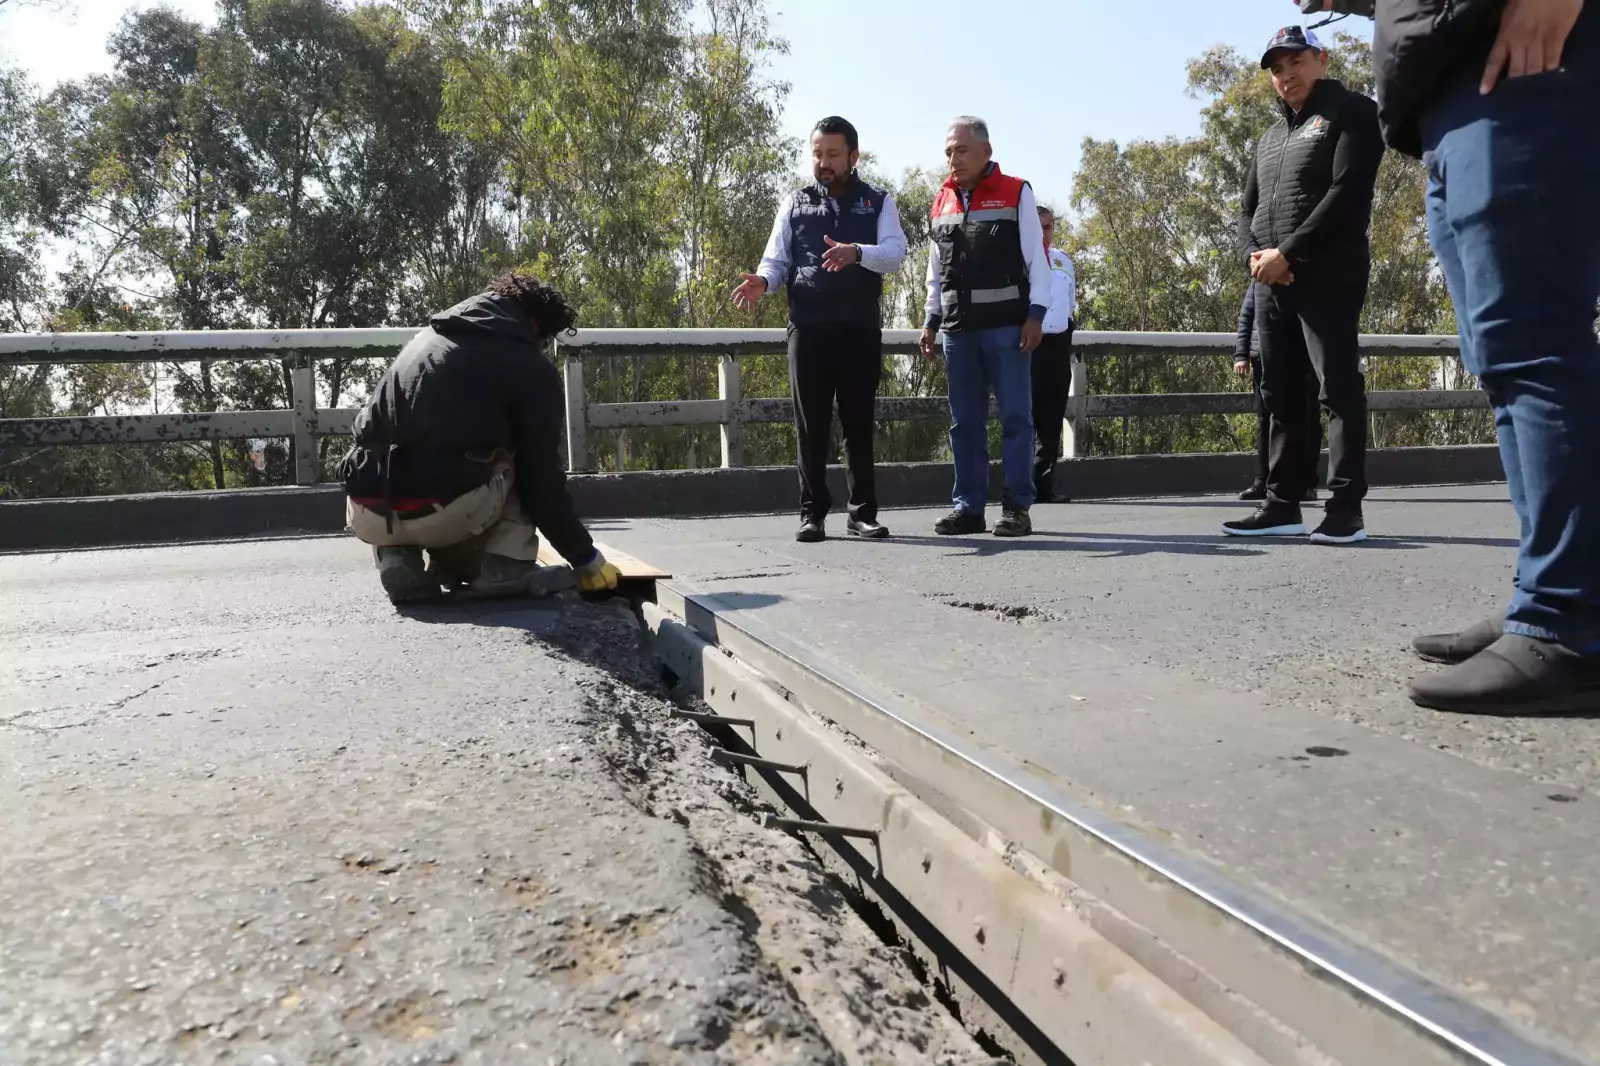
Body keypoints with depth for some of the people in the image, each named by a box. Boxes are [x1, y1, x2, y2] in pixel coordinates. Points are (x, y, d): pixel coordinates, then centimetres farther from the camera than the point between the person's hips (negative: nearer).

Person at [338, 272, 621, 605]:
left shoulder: (425, 338, 26)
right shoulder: (532, 368, 8)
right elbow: (542, 480, 7)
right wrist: (585, 557, 19)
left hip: (367, 516, 5)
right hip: (447, 513, -5)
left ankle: (397, 556, 12)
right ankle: (506, 565, 5)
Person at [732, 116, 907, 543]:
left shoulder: (878, 203, 9)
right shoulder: (795, 205, 14)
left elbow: (895, 253, -7)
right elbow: (775, 260, 8)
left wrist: (856, 252, -28)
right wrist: (762, 281, -16)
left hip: (860, 330, -1)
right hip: (808, 329, 1)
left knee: (859, 423, 3)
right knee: (811, 424, 2)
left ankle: (863, 512, 11)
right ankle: (812, 513, 8)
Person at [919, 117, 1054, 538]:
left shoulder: (1016, 193, 2)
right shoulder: (941, 201, 15)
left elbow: (1036, 259, -1)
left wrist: (1036, 314, -9)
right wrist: (930, 321, 14)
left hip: (1006, 325, -4)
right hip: (957, 328, 5)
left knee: (1016, 417, -3)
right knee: (964, 421, 5)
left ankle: (1017, 507, 2)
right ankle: (969, 506, 11)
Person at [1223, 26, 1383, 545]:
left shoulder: (1351, 112, 4)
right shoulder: (1269, 138, 25)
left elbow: (1347, 192, -10)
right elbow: (1248, 209, 20)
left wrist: (1288, 252, -16)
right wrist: (1254, 255, -2)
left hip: (1328, 275, -7)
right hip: (1271, 281, 7)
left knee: (1339, 389, -9)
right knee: (1281, 395, 5)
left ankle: (1345, 508, -7)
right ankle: (1282, 504, 9)